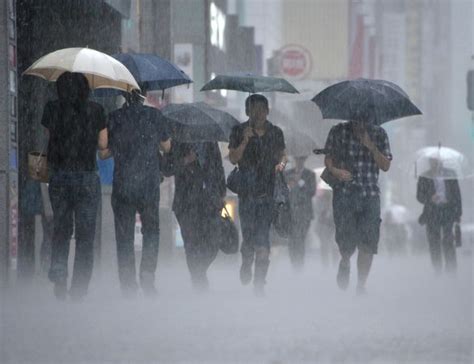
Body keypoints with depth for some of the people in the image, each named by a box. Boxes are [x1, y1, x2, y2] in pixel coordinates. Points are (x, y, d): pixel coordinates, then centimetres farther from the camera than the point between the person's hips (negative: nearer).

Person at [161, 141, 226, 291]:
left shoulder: (211, 143, 12)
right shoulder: (178, 143, 2)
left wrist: (221, 195, 12)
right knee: (192, 245, -4)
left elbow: (219, 168, 17)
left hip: (210, 200, 3)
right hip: (187, 204, -3)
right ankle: (198, 281, 7)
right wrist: (184, 161, -16)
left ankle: (199, 274, 22)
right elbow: (167, 169, 0)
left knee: (213, 245, -3)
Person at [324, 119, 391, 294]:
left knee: (368, 243, -5)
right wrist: (334, 170, -11)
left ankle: (361, 286, 6)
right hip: (344, 193, -1)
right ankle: (345, 263, 27)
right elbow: (328, 157, 11)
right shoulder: (338, 132, 6)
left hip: (370, 195, 1)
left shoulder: (378, 134, 7)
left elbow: (385, 166, 4)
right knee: (346, 240, -8)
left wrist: (371, 146, -11)